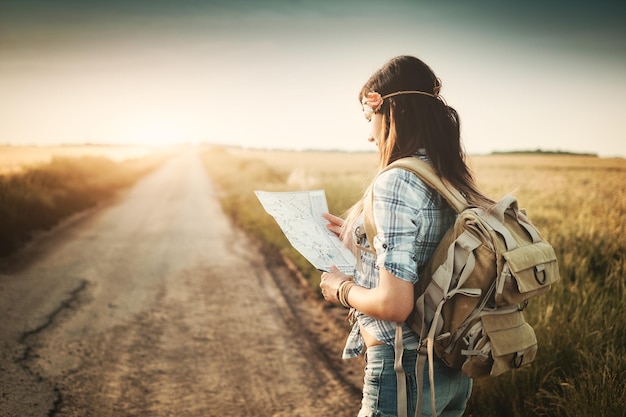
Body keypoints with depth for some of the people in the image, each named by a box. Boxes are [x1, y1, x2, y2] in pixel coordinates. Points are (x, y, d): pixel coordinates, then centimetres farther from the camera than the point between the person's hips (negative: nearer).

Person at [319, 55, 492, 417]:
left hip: (403, 370, -8)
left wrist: (342, 288, -8)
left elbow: (394, 304, -26)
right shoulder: (454, 179, 4)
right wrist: (361, 237, 17)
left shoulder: (396, 182, -21)